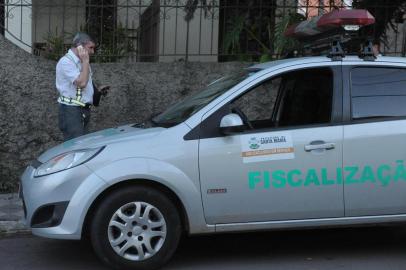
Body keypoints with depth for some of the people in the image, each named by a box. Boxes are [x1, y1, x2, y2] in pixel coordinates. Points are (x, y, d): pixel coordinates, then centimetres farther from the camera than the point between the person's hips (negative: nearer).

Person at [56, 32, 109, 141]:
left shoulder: (81, 62, 17)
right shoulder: (66, 61, -13)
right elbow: (81, 82, -24)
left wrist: (98, 91, 11)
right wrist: (85, 61, -15)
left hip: (84, 110, 9)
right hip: (71, 110, -9)